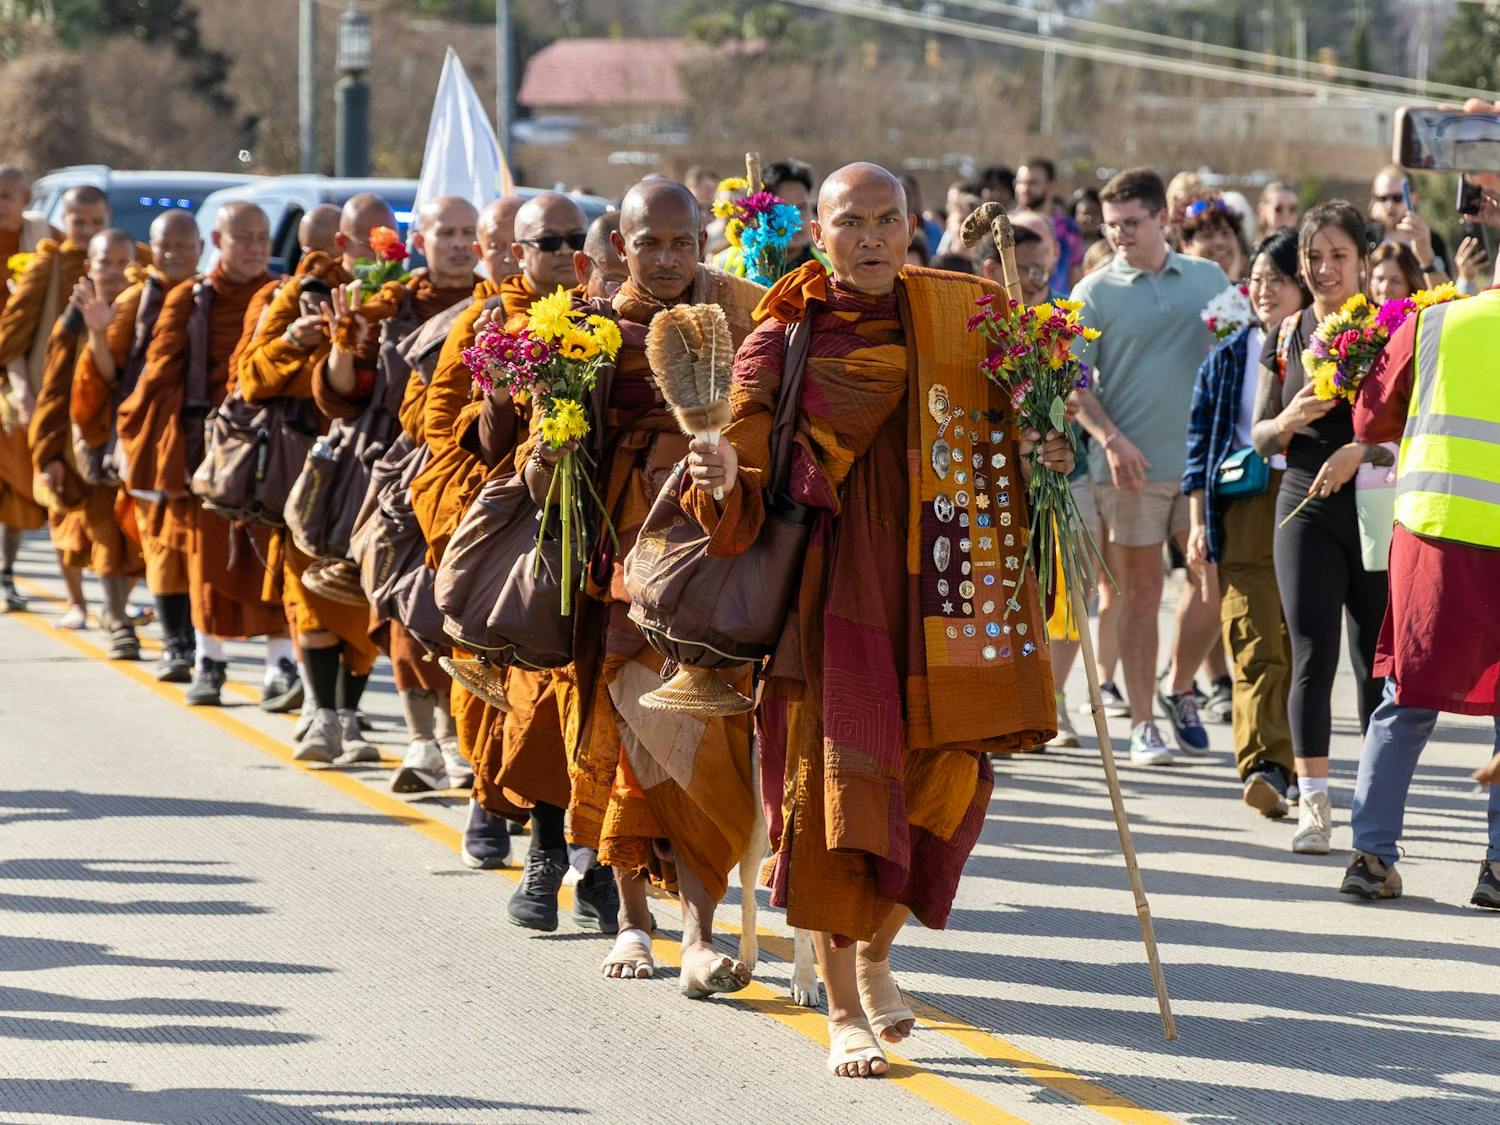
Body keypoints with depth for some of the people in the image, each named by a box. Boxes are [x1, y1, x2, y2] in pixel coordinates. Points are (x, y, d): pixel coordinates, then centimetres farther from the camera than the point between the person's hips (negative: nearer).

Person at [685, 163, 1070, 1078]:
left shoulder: (962, 313, 7)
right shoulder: (782, 344, -1)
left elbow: (1013, 423, 21)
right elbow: (745, 509, -5)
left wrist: (1046, 456, 0)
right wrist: (724, 479, -27)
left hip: (940, 582, 3)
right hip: (835, 586, -3)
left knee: (946, 779, 1)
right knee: (840, 780, -6)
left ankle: (875, 953, 28)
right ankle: (845, 1013, 4)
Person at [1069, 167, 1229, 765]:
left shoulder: (1209, 279, 9)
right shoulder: (1095, 291, 0)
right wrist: (1111, 437, -17)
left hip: (1203, 457, 2)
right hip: (1130, 464, -2)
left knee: (1213, 581, 0)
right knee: (1140, 591, 2)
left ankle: (1179, 688, 23)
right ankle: (1142, 724, 7)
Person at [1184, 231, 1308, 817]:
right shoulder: (1227, 359, 12)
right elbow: (1201, 442, 12)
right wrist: (1199, 522, 4)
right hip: (1245, 509, 0)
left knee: (1301, 647, 2)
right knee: (1255, 646, -12)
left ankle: (1293, 768, 13)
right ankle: (1262, 765, -20)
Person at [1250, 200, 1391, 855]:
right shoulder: (1286, 338, 9)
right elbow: (1259, 437, 12)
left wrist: (1361, 449, -21)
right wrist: (1289, 421, -10)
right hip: (1306, 508, 2)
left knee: (1375, 659, 2)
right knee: (1312, 655, -6)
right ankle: (1313, 803, -6)